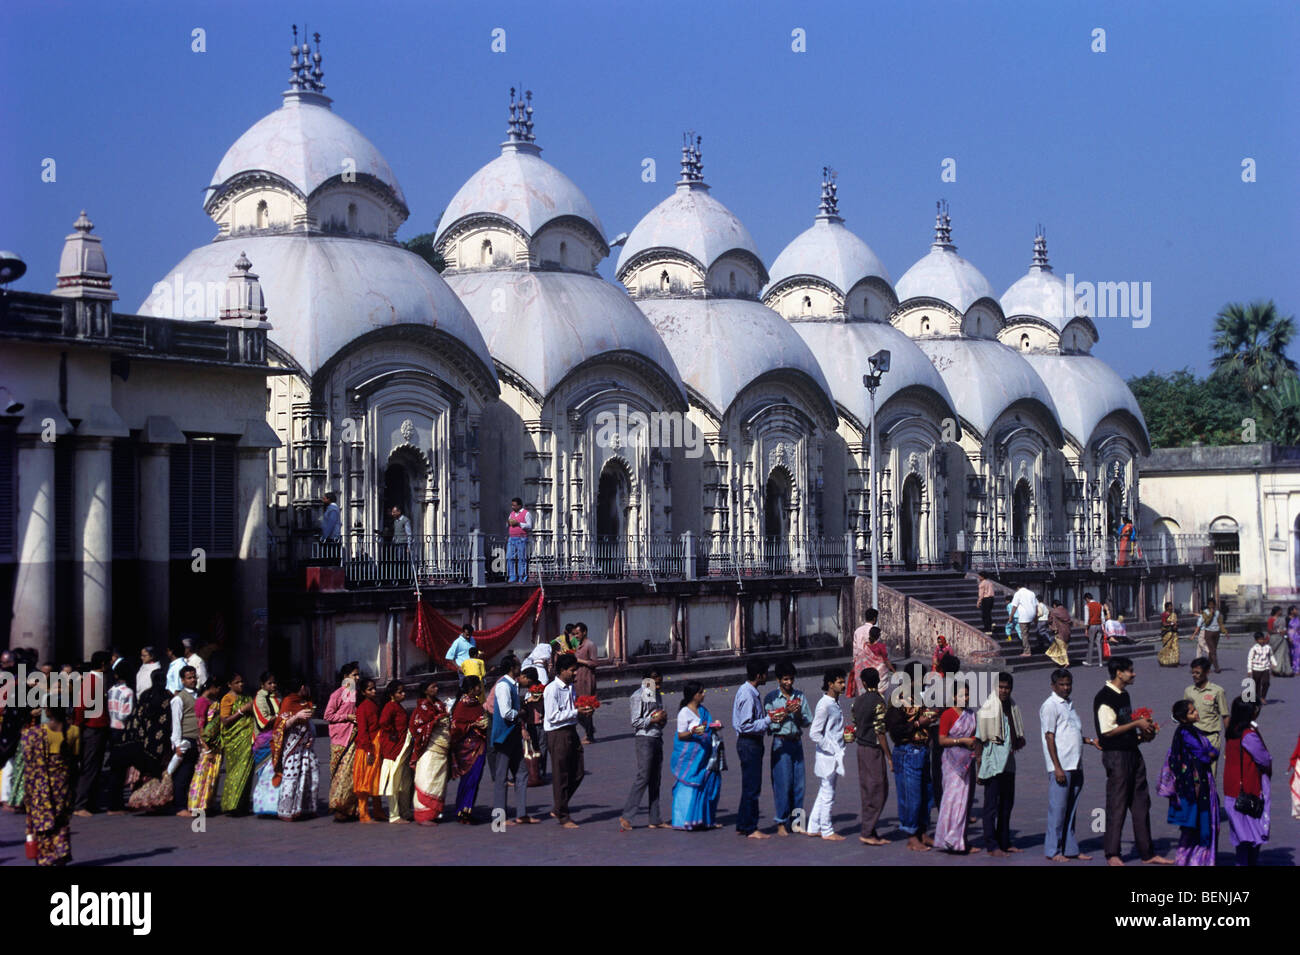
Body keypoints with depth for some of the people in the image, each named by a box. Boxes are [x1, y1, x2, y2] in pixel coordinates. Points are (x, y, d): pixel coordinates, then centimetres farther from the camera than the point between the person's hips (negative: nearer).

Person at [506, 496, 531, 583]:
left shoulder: (526, 513, 0)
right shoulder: (512, 513, 20)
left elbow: (530, 526, -8)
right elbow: (507, 526, 26)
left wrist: (518, 523, -15)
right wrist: (508, 523, 3)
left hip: (521, 539, -6)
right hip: (511, 538, 6)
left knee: (521, 558, -6)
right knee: (510, 558, -2)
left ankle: (521, 579, -5)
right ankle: (512, 577, 2)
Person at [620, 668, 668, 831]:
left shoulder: (657, 695, 15)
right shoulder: (639, 697, -10)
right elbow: (635, 722, -14)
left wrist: (663, 717, 3)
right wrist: (654, 719, -16)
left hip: (657, 738, 9)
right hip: (644, 739, -9)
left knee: (656, 779, 9)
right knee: (643, 777, -12)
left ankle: (655, 820, 12)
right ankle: (626, 816, -9)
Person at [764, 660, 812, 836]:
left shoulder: (800, 696, 8)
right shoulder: (771, 698, -2)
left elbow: (808, 722, 7)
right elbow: (770, 724, -6)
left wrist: (799, 714, -12)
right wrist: (785, 713, -15)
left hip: (797, 742, 4)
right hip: (781, 743, -4)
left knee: (799, 783, 4)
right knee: (783, 783, -6)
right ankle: (781, 823, 2)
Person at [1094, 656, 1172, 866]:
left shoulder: (1124, 695, 15)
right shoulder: (1104, 697, -14)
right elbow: (1108, 730, -20)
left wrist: (1142, 735, 9)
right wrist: (1137, 724, -15)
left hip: (1133, 753, 9)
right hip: (1116, 755, -9)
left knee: (1141, 804, 10)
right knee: (1117, 806, -3)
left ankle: (1147, 853, 16)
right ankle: (1112, 855, 4)